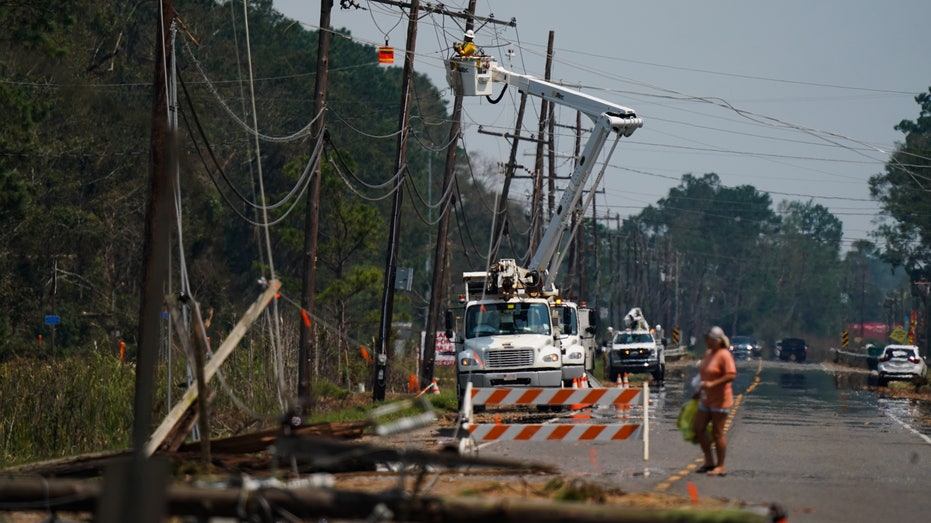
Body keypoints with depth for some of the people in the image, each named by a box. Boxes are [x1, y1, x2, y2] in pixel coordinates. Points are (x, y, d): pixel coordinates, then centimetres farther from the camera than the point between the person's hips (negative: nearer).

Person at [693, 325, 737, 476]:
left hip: (720, 400, -9)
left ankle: (720, 467, 4)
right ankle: (709, 461, 15)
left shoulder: (724, 355, -15)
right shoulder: (708, 353, 12)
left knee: (717, 433, -4)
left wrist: (712, 384, -27)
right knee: (699, 428, 5)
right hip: (706, 399, 9)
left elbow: (731, 375, -24)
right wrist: (700, 389, 20)